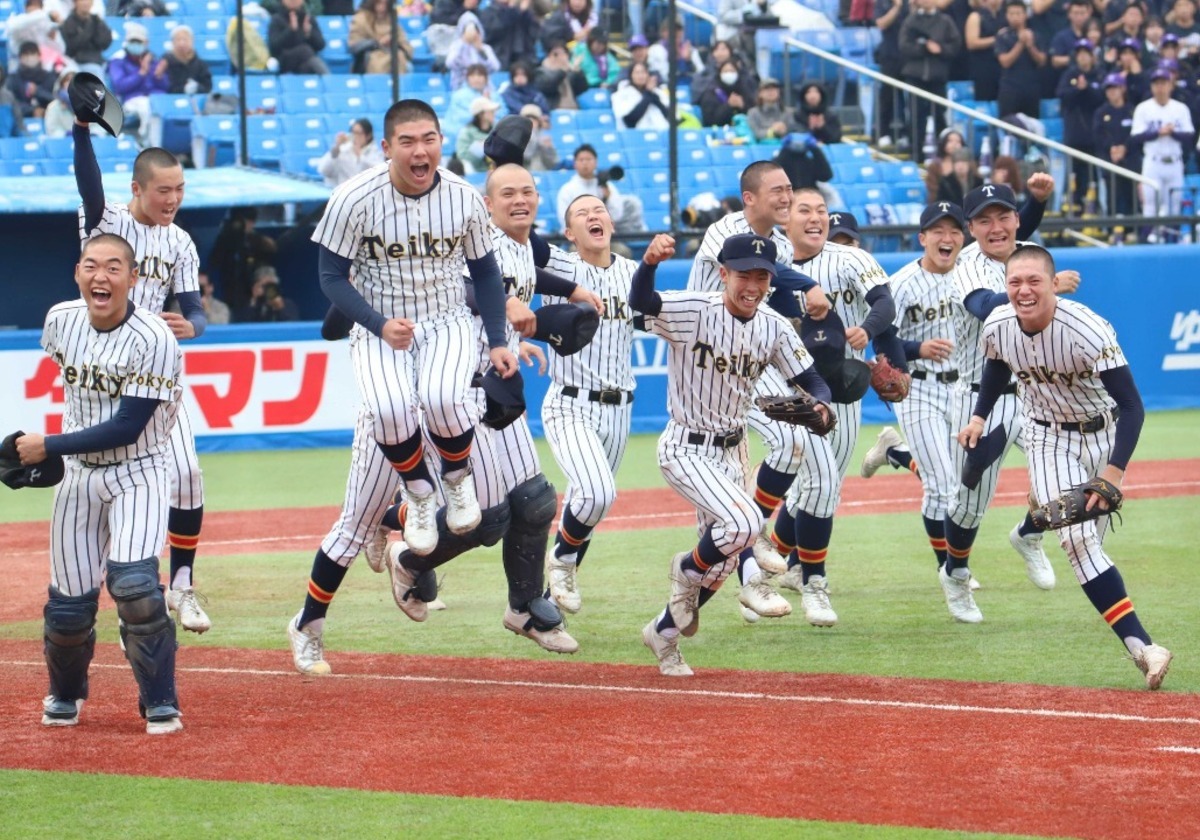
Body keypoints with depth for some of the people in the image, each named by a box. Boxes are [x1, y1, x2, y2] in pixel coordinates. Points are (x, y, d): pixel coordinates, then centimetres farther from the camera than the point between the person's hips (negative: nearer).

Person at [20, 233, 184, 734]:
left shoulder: (152, 341, -23)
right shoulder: (61, 321, -4)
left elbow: (126, 430, -24)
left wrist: (48, 447, -20)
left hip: (138, 474, -5)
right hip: (78, 473, 5)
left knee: (132, 582, -23)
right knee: (69, 600, 5)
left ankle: (160, 705, -8)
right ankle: (65, 694, 33)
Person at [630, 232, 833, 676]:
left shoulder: (775, 328, -3)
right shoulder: (693, 311, -20)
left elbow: (812, 382, 0)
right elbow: (640, 302, -37)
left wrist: (820, 406, -25)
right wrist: (649, 262, -59)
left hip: (732, 450, 7)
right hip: (686, 449, -7)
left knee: (721, 564, 13)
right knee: (744, 524, -27)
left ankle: (664, 632, 36)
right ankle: (687, 571, 4)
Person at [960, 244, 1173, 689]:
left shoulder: (1088, 331, -31)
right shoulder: (997, 327, -15)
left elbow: (1132, 406, -31)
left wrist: (1115, 470, -40)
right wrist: (979, 416, 3)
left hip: (1103, 433, -1)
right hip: (1048, 439, 1)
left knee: (1087, 542, 5)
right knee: (1077, 540, -15)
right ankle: (1140, 644, -22)